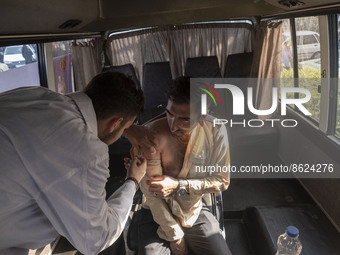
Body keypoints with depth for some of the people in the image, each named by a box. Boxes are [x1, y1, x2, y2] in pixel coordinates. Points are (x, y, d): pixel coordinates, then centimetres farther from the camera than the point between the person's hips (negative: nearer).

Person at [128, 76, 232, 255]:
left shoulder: (216, 131, -17)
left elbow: (222, 180, -8)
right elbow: (152, 194, -20)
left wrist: (178, 185, -21)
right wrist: (175, 237, -12)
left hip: (195, 211, 2)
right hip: (157, 214, -2)